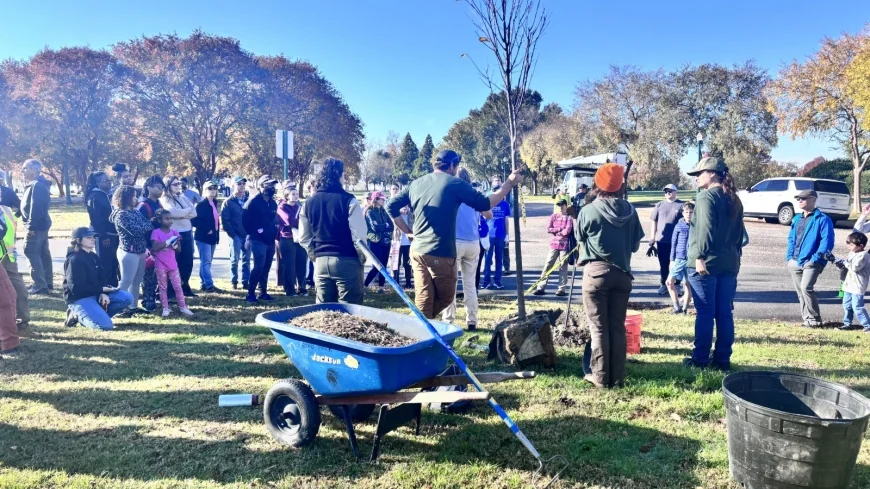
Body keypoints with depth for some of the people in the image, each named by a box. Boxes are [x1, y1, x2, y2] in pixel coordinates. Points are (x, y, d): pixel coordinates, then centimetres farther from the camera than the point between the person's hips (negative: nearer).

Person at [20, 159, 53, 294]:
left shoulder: (37, 185, -16)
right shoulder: (38, 185, 17)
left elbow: (36, 208, -23)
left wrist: (31, 226, -24)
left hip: (36, 225, -10)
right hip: (40, 224, 10)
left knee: (31, 253, -9)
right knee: (43, 253, 12)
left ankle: (39, 285, -9)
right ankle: (47, 282, 19)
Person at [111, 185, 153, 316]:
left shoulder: (135, 211, 12)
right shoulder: (121, 214, -13)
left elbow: (148, 225, 7)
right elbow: (136, 230, -20)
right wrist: (147, 225, -4)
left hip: (140, 251, 8)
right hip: (129, 252, -8)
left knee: (137, 281, 15)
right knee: (126, 282, -3)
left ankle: (134, 306, 26)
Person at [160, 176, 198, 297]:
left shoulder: (183, 197, 14)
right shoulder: (165, 199, -5)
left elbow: (194, 213, 5)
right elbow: (173, 213, -22)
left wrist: (182, 214, -13)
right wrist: (188, 210, -6)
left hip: (188, 233, 6)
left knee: (188, 261, 11)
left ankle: (185, 286, 25)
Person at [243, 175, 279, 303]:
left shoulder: (273, 203, 14)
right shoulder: (253, 201, -8)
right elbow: (245, 220, -8)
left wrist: (274, 231, 11)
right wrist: (253, 233, -5)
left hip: (270, 240, 7)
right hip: (258, 240, -7)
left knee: (266, 267, 11)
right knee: (259, 267, -14)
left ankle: (263, 292, 20)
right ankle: (250, 293, -7)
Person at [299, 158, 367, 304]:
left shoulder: (309, 203, 7)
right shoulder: (348, 201, -9)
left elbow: (304, 238, 11)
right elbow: (359, 235, -12)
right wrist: (362, 258, 3)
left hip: (321, 262, 5)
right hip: (347, 262, -5)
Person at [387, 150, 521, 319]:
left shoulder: (416, 184, 11)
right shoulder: (455, 183, -5)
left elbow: (391, 206, 11)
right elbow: (484, 204, -4)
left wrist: (408, 231, 14)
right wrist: (509, 184, 6)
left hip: (417, 250, 6)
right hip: (440, 252, -6)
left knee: (423, 298, 9)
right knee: (446, 296, 10)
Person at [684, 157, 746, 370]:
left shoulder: (706, 196, -8)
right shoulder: (734, 200, 17)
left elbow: (705, 229, -19)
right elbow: (739, 233, 19)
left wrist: (700, 256, -20)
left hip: (707, 263, -8)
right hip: (729, 263, 8)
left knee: (705, 312, -3)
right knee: (724, 313, 9)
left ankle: (700, 359, 3)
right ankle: (723, 359, 15)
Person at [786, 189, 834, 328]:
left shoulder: (822, 219, -6)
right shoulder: (796, 219, 16)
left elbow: (827, 241, -14)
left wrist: (816, 258, -20)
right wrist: (789, 256, 9)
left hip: (811, 262, -7)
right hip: (795, 262, 7)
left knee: (806, 288, -19)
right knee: (800, 291, 9)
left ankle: (815, 320, -7)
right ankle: (807, 319, 18)